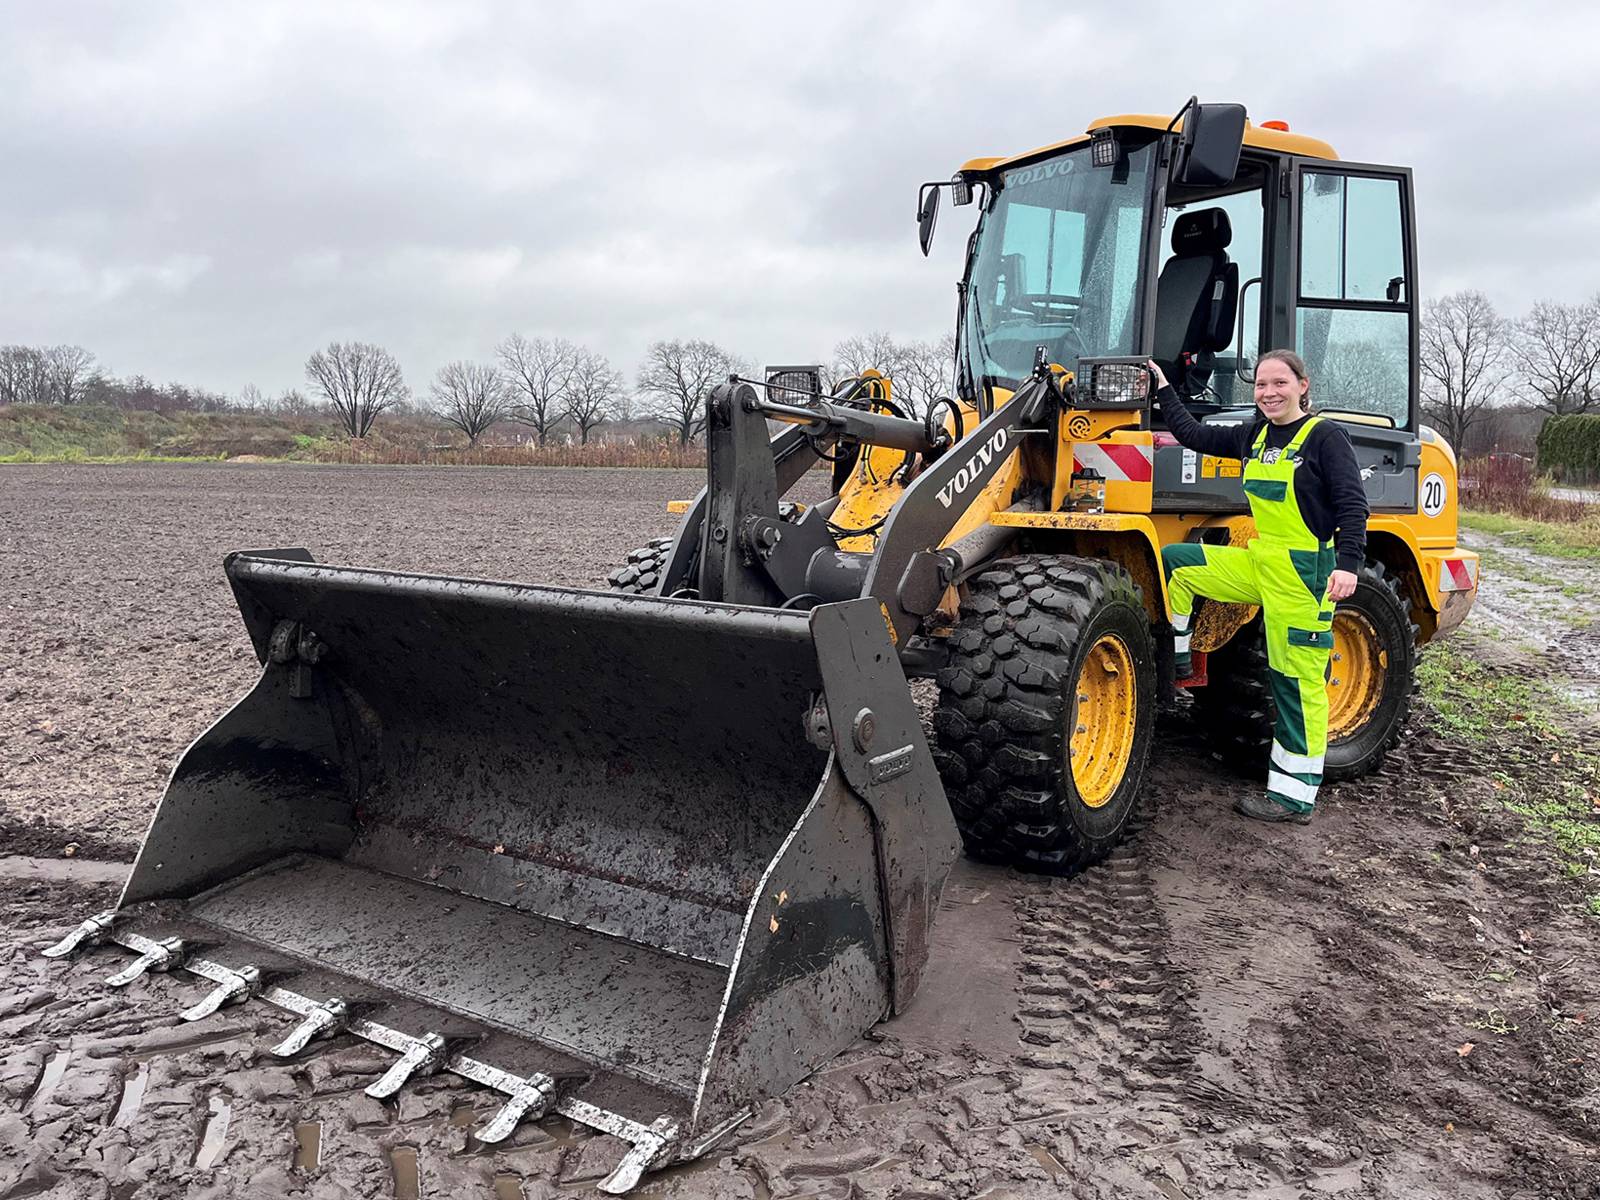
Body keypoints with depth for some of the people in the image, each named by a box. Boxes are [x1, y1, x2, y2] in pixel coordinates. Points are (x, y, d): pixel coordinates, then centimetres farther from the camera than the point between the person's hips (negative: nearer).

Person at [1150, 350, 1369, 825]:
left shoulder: (1325, 437, -9)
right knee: (1173, 560, 5)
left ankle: (1295, 797, 5)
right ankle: (1175, 658, 15)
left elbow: (1352, 505, -14)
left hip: (1303, 573, -7)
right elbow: (1195, 435, 20)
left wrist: (1348, 564, -24)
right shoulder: (1254, 436, 12)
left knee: (1298, 680, -3)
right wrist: (1164, 390, 22)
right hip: (1257, 564, 7)